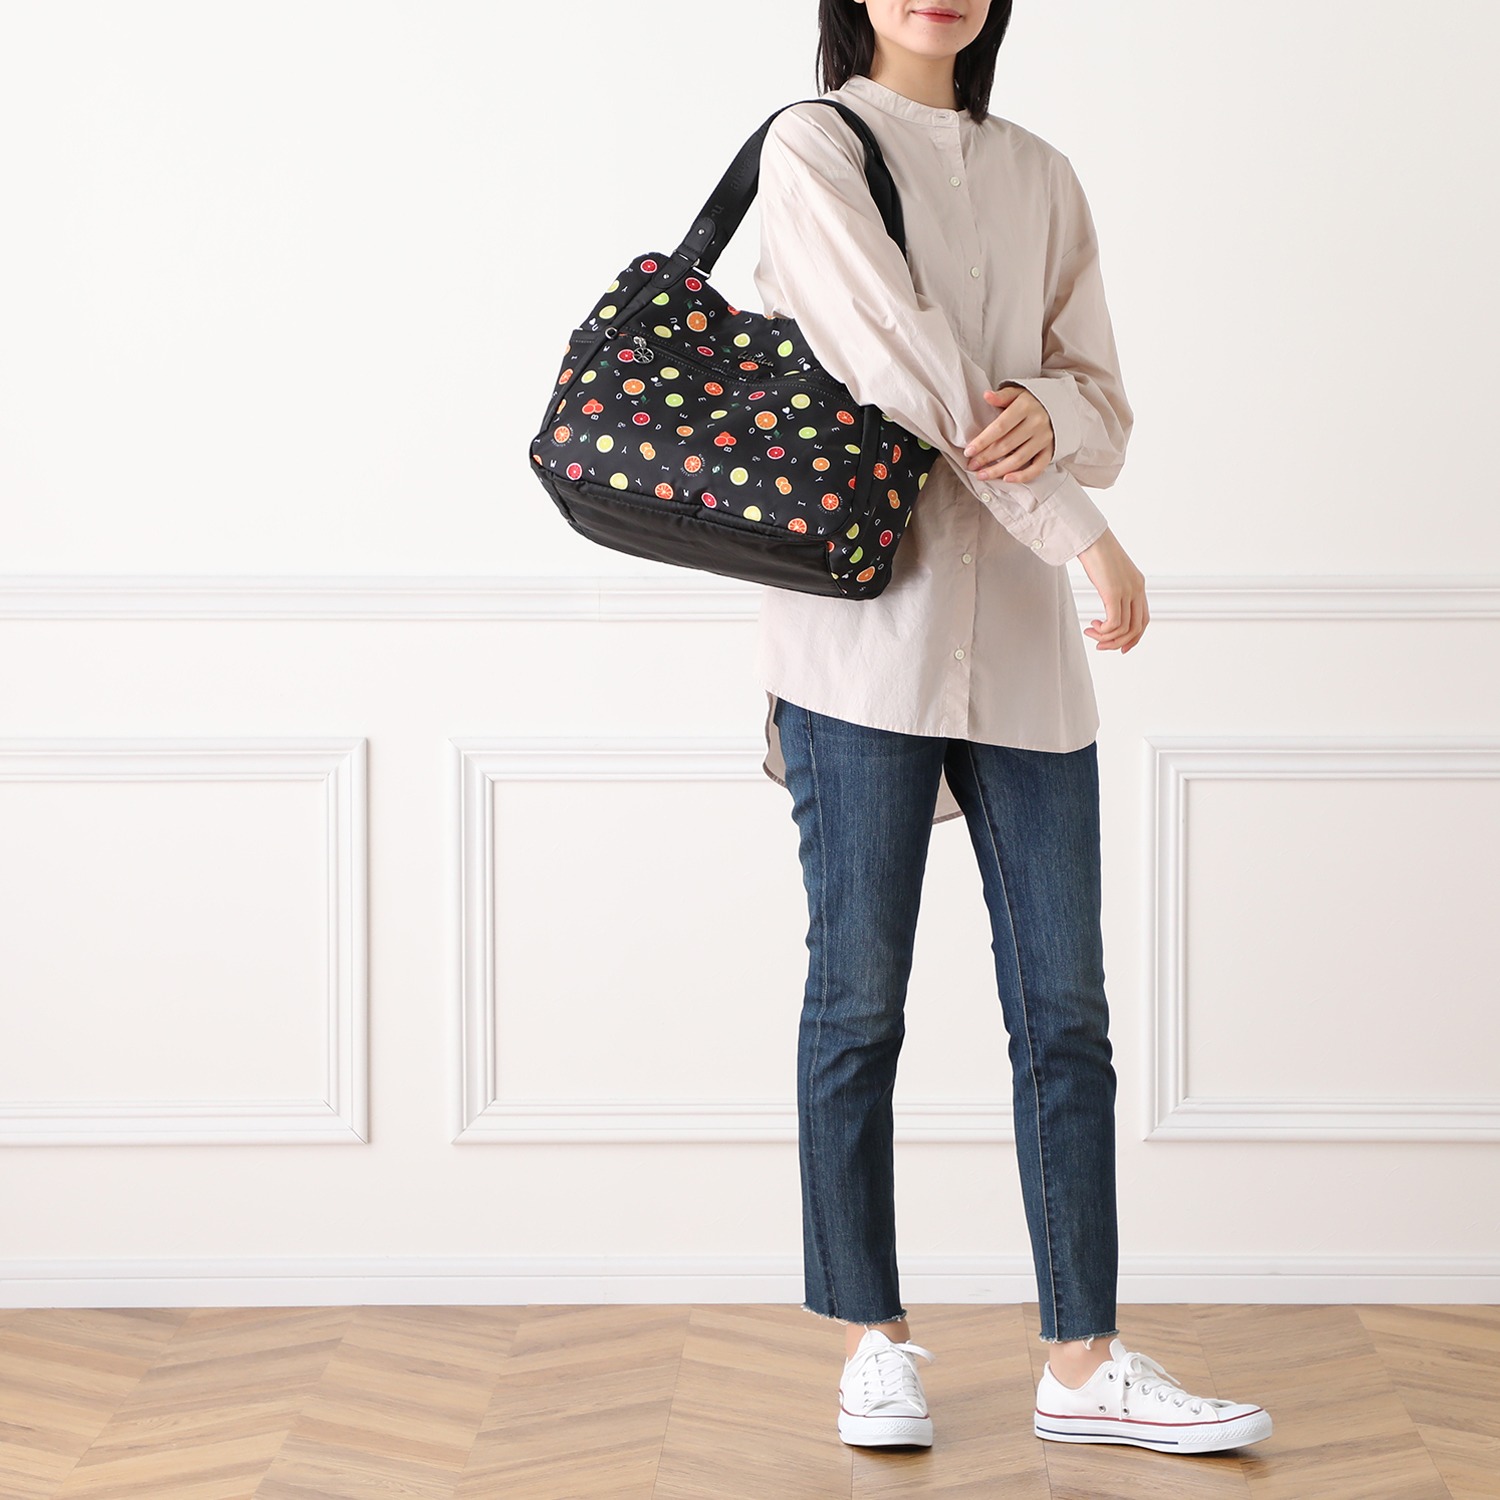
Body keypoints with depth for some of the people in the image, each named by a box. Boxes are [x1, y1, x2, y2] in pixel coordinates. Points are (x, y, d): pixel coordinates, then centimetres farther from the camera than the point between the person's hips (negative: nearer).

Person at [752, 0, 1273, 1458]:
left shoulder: (1039, 178, 16)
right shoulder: (813, 147, 0)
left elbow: (1105, 405, 14)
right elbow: (905, 365, -11)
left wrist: (1049, 413, -11)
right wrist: (1088, 539, -13)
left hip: (1023, 639, 5)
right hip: (867, 615, -5)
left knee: (1065, 1007, 2)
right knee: (858, 999, 1)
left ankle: (1081, 1362, 8)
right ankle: (873, 1340, 13)